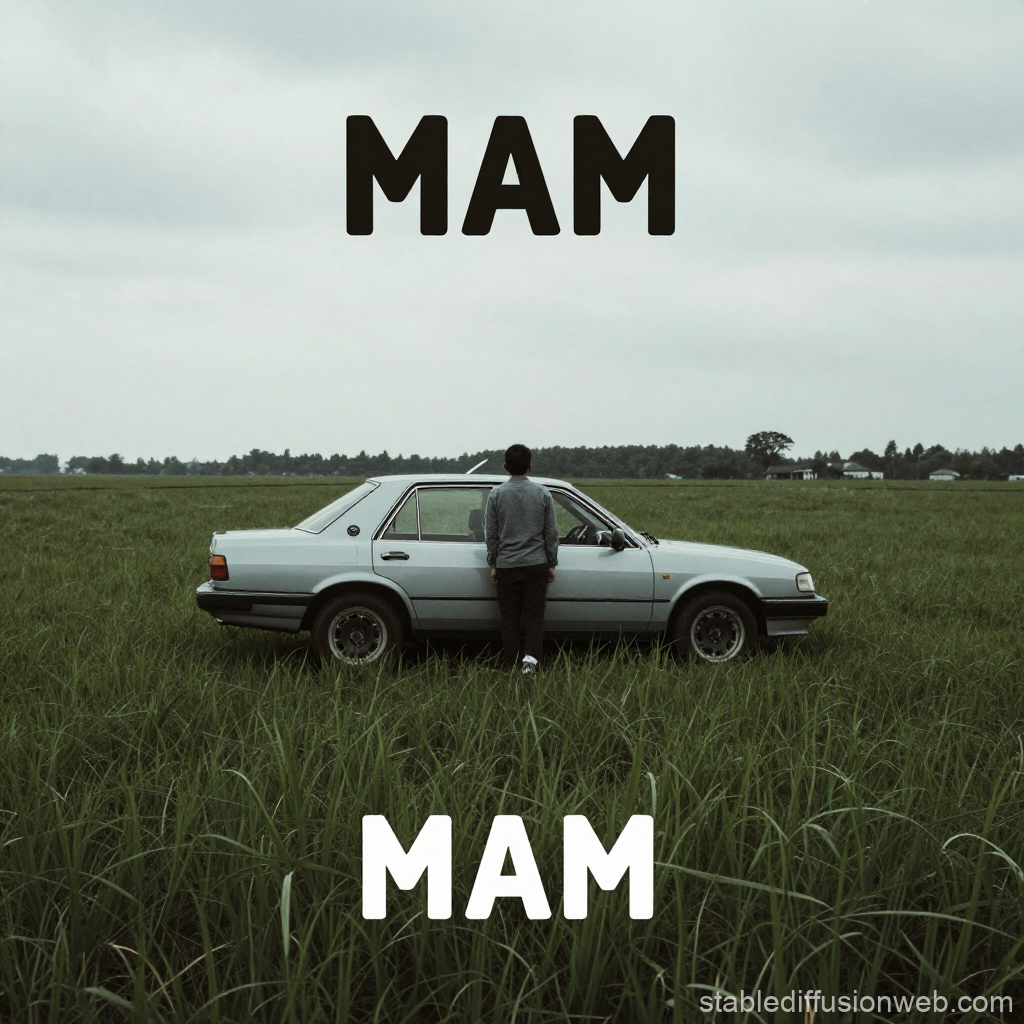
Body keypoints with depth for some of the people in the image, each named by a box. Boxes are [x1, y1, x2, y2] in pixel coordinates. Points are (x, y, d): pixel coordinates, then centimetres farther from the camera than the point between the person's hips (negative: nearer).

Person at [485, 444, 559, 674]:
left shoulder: (496, 495, -1)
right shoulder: (543, 494, 0)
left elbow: (491, 534, 3)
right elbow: (551, 533, 3)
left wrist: (493, 564, 12)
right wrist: (552, 564, 12)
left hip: (506, 566, 0)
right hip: (536, 563, 0)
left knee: (510, 617, 7)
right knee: (534, 615, 3)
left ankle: (512, 665, 10)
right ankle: (531, 657, -16)